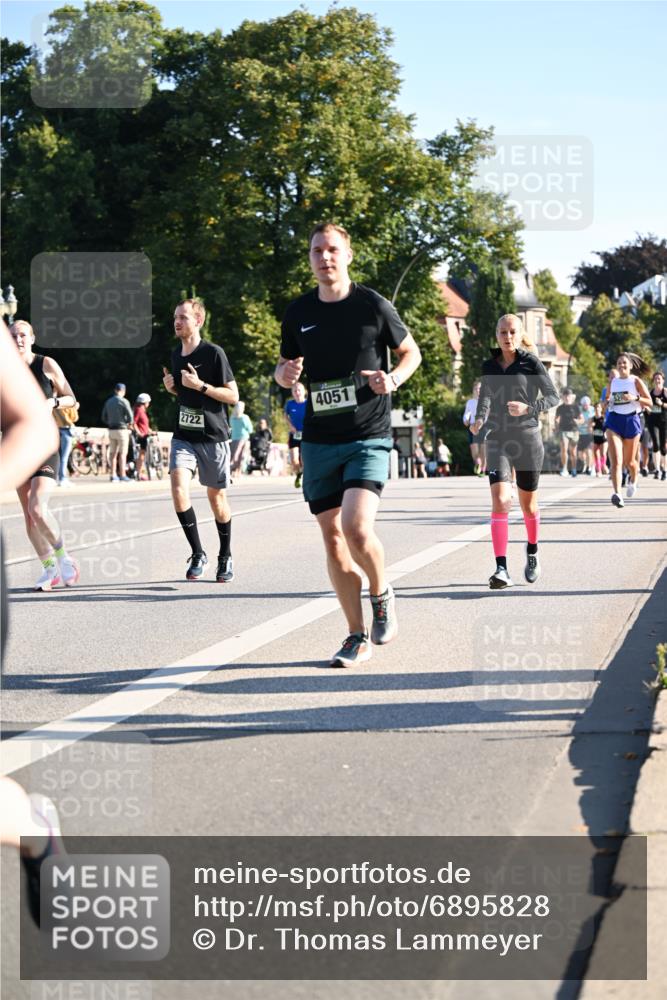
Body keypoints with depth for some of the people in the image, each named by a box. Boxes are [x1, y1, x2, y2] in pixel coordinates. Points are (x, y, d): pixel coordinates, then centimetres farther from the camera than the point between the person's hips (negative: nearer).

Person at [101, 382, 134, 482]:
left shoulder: (108, 402, 10)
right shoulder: (123, 401, -10)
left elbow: (104, 418, 13)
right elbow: (130, 415, -16)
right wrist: (130, 424, 3)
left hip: (111, 430, 6)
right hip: (122, 429, -6)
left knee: (113, 453, 9)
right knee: (123, 453, -4)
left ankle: (113, 475, 9)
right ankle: (123, 475, -7)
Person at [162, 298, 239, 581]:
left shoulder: (213, 353, -10)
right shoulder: (176, 354, 9)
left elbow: (233, 396, -10)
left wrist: (200, 386, -21)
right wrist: (170, 386, 2)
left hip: (213, 436, -4)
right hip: (183, 435, 4)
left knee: (216, 496, 5)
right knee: (178, 488, -17)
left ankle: (225, 558, 23)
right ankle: (197, 553, -7)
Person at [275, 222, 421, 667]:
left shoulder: (373, 305, -3)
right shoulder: (298, 312, 7)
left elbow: (411, 352, 10)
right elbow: (284, 367, 19)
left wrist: (393, 379, -10)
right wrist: (286, 374, -5)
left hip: (368, 437, -4)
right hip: (319, 441, 4)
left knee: (357, 528, -21)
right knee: (332, 538, 5)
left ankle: (382, 594, 10)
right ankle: (358, 636, 17)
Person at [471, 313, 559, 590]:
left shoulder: (531, 363, -2)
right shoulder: (490, 366, 8)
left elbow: (553, 396, -2)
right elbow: (486, 396, 4)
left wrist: (528, 408, -20)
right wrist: (480, 419, -17)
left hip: (527, 438, -1)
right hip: (497, 440, 1)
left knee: (528, 504, 12)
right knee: (500, 500, -17)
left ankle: (532, 552, 41)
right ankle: (501, 569, -20)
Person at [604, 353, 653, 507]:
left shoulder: (636, 381, -1)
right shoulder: (612, 382, 8)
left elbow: (649, 402, -2)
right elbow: (607, 399, 23)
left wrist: (635, 398, -19)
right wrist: (607, 403, -1)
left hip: (631, 420, -1)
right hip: (614, 420, 1)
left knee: (629, 461, 12)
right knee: (616, 460, -17)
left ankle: (633, 480, 46)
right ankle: (617, 493, -28)